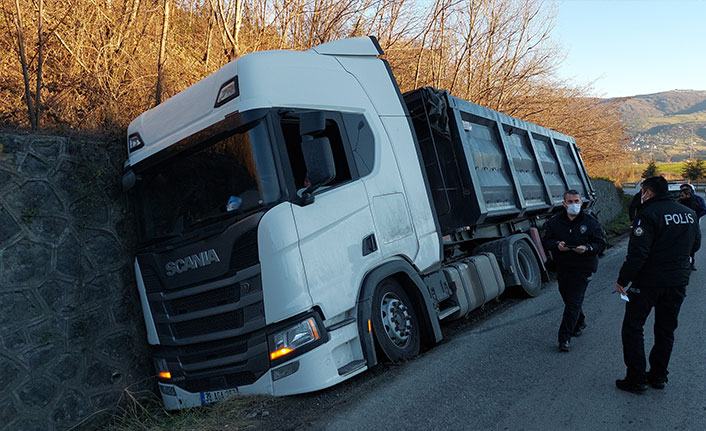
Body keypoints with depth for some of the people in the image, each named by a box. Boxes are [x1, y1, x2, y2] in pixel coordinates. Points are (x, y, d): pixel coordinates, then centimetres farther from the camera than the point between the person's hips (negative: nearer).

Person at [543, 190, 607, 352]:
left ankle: (564, 338, -4)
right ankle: (580, 323, 44)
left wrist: (587, 248, -21)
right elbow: (547, 241, 4)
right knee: (568, 300, 17)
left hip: (582, 269, -4)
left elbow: (601, 244, -2)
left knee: (573, 302, -7)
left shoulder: (591, 222, -4)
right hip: (562, 267, 4)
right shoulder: (554, 222, 2)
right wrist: (557, 245, -18)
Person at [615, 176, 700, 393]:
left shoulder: (649, 214, -17)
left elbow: (637, 254, -22)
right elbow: (695, 243, 21)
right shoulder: (689, 214, 6)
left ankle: (636, 379, 6)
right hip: (679, 282, 7)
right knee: (666, 330, 17)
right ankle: (658, 376, 26)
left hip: (648, 282, -7)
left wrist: (622, 280, -16)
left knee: (632, 328, 4)